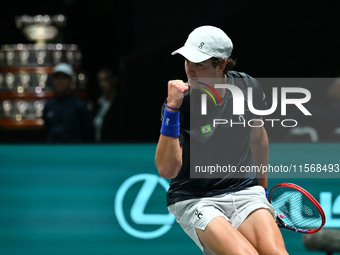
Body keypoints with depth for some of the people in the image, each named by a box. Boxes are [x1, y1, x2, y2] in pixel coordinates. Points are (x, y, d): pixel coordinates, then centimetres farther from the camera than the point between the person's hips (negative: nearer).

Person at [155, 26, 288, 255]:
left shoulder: (249, 88, -3)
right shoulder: (180, 103, -14)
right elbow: (167, 169, -25)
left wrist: (263, 184, 28)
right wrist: (172, 108, -30)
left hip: (245, 190, 3)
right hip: (194, 200, -3)